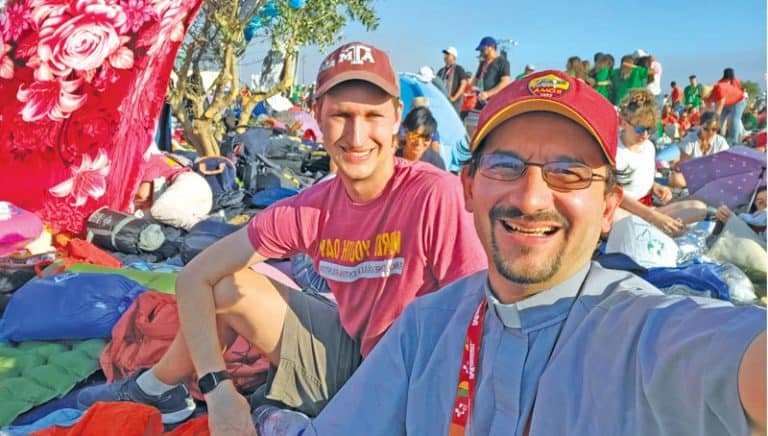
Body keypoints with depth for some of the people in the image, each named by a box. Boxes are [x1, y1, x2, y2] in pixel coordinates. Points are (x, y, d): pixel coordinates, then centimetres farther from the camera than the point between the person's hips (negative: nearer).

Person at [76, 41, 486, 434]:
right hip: (348, 352, 4)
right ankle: (158, 387, 26)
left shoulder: (435, 194, -27)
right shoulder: (307, 210, -11)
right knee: (226, 285, 1)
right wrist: (218, 388, -18)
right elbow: (194, 277, -7)